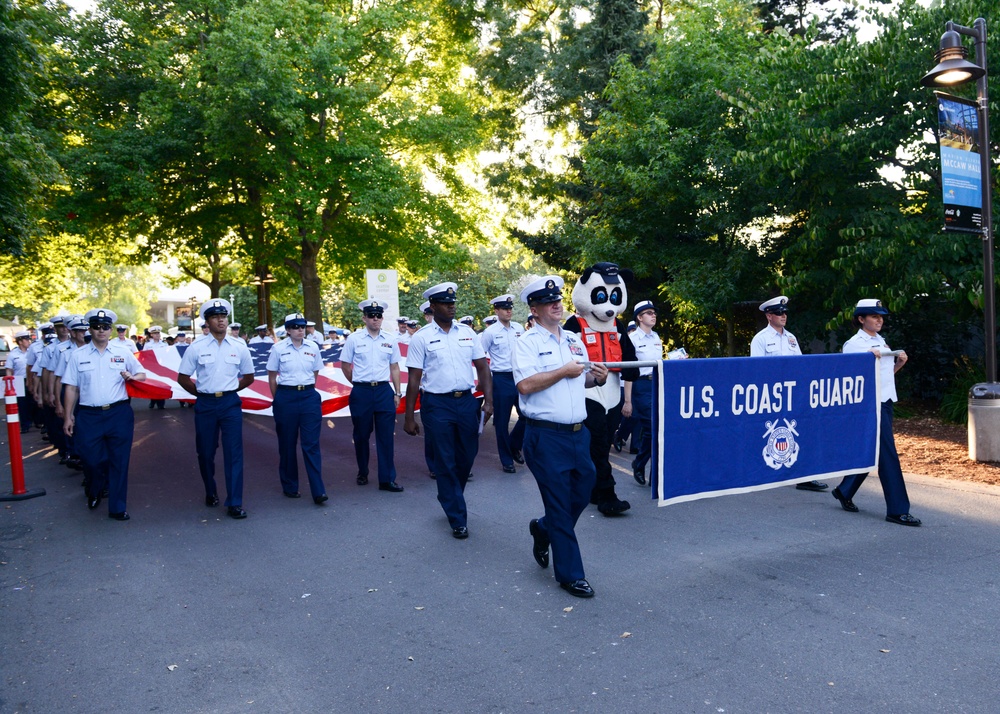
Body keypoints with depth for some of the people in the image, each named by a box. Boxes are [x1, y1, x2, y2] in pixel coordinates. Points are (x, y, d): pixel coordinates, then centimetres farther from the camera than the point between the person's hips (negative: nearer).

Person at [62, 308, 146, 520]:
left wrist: (132, 377, -10)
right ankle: (93, 493, 38)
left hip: (119, 414, 1)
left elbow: (142, 375, 14)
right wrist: (68, 417, 2)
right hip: (88, 415, 0)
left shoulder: (123, 353, 7)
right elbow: (71, 388, 4)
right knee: (92, 459, 5)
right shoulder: (78, 355, 4)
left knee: (119, 461, 4)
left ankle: (117, 507, 16)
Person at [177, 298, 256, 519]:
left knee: (234, 452, -3)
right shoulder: (196, 348, -3)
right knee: (206, 452, 11)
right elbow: (183, 378, 4)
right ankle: (211, 492, 33)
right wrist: (202, 393, 5)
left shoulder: (240, 347, 0)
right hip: (205, 404, 0)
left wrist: (227, 391, 7)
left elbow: (248, 377, 11)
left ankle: (234, 503, 2)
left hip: (230, 403, 0)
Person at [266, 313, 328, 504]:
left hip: (309, 397, 1)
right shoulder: (278, 349, -2)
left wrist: (308, 390, 13)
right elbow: (272, 377, 4)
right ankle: (289, 486, 25)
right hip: (286, 398, -1)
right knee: (287, 444, 9)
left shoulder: (313, 348, 4)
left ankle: (318, 491, -4)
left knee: (312, 444, -3)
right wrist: (278, 399, 6)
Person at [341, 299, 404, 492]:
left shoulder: (390, 340, 4)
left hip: (384, 391, 1)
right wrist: (358, 384, 8)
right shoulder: (354, 339, -2)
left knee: (386, 436, 1)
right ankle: (362, 473, 30)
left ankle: (387, 479, 7)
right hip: (361, 392, -1)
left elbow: (394, 367, 9)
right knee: (361, 435, 11)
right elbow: (345, 365, 7)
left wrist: (397, 392, 6)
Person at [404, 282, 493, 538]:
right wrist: (409, 417, -3)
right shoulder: (421, 338, -3)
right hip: (437, 405, -3)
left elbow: (482, 367, 7)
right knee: (445, 463, 5)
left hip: (467, 401, 3)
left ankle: (450, 498, 40)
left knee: (467, 457, 12)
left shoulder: (467, 333, 6)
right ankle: (457, 518, 18)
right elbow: (414, 378, -3)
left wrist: (488, 400, -3)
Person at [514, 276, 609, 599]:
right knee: (559, 506, 2)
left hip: (578, 432, 7)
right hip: (546, 436, -6)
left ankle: (542, 530, 41)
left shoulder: (574, 340, 14)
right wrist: (564, 371, -15)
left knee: (582, 493, 14)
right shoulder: (527, 342, -6)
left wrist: (598, 378, 1)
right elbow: (525, 384, -20)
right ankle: (570, 574, 15)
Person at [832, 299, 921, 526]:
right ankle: (897, 510, -1)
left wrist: (899, 362, 4)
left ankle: (844, 491, 29)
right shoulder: (854, 344, -9)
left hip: (886, 402, 9)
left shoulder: (880, 341, 16)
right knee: (888, 456, -7)